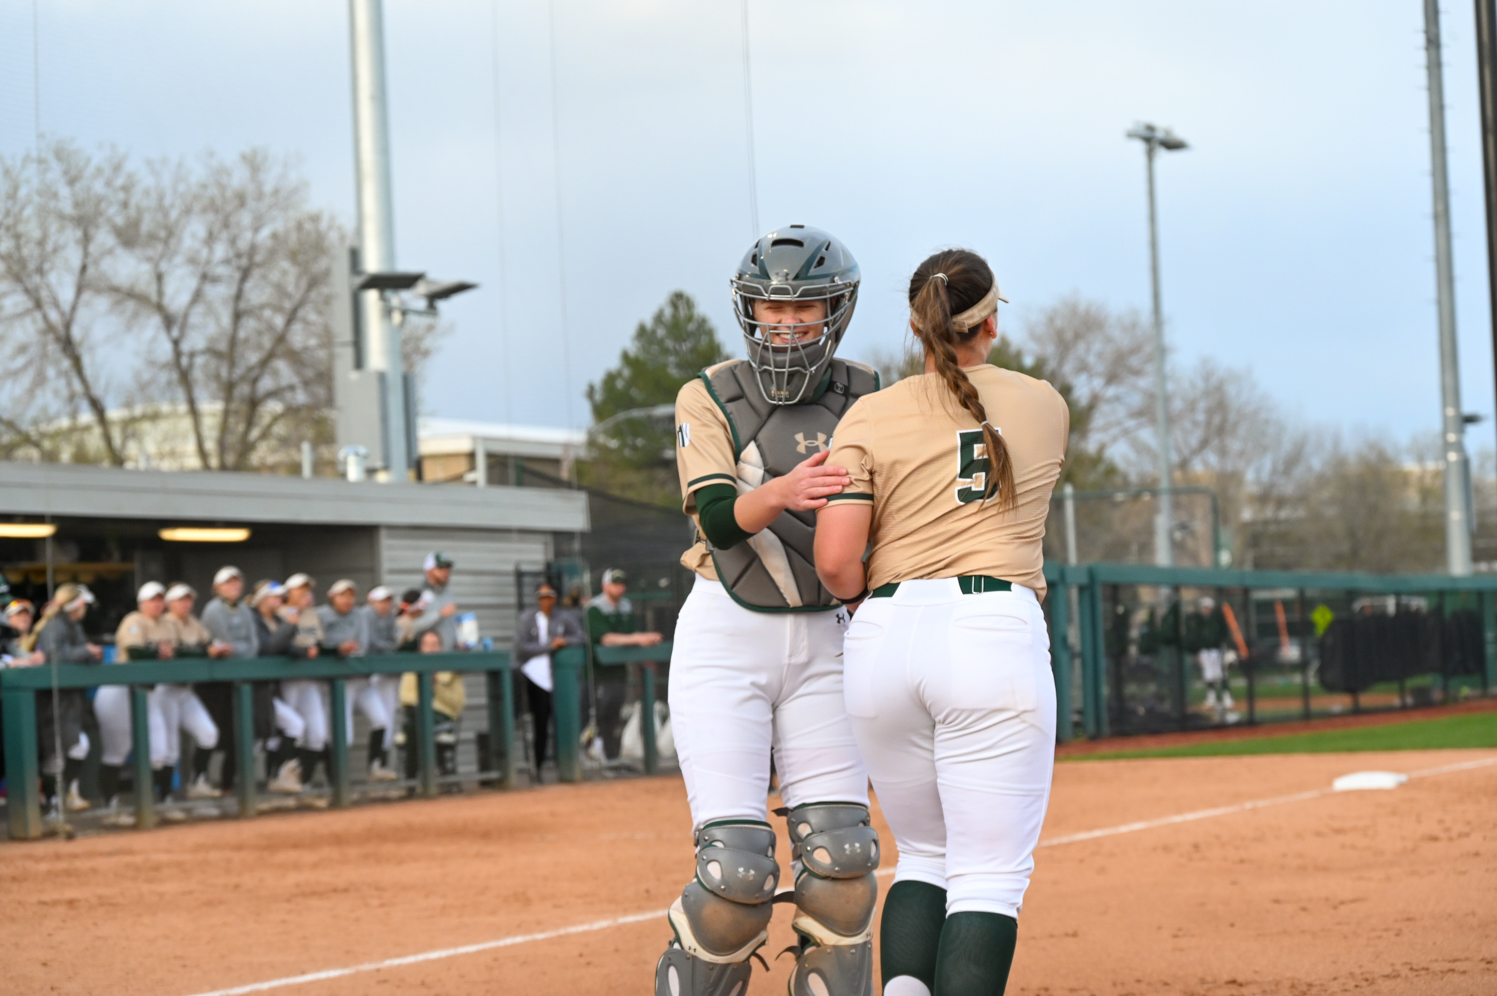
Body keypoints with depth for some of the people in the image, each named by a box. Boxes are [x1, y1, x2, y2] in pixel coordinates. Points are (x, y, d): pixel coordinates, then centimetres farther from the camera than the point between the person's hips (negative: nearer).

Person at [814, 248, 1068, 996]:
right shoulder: (1045, 407, 12)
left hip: (883, 638, 2)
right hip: (994, 633, -2)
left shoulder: (870, 417, 6)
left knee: (925, 857, 17)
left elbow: (835, 561, -3)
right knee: (989, 876, -4)